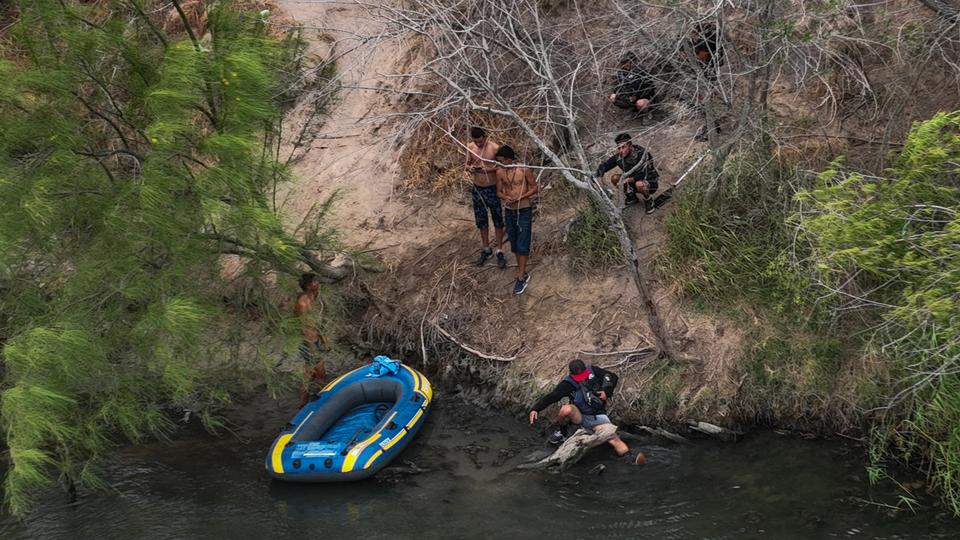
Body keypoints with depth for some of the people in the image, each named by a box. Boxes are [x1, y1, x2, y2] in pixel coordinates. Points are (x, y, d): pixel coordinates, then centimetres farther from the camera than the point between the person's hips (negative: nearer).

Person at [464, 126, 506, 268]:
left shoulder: (495, 148, -17)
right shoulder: (470, 147, -4)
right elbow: (466, 165, 6)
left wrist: (488, 169, -29)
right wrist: (469, 168, -17)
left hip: (492, 189, -4)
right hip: (477, 189, 4)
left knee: (498, 222, 5)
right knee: (481, 221, 15)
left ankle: (499, 252, 17)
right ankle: (486, 250, 31)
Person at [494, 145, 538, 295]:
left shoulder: (524, 170, -14)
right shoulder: (500, 172, -2)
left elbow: (534, 188, -6)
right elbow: (499, 191, 7)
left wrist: (520, 197, -20)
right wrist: (505, 198, -16)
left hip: (524, 211, -5)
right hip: (509, 211, 5)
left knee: (522, 245, -5)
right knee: (514, 244, 12)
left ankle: (521, 277, -1)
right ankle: (523, 273, 25)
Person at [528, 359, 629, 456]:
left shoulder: (593, 371, -11)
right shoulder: (568, 384, -17)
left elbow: (613, 377, 3)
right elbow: (551, 397, -25)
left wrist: (607, 391, -14)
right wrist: (535, 409, -39)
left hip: (598, 417, 0)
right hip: (580, 417, 0)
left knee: (622, 451, -18)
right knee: (566, 409, -37)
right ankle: (562, 434, -5)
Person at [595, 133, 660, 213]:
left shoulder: (641, 153, -28)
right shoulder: (618, 157, -12)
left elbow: (643, 174, -34)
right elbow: (603, 166, -12)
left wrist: (628, 180, -42)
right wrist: (599, 178, -33)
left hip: (650, 182, -6)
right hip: (633, 181, 6)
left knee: (639, 184, -38)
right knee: (614, 178, -12)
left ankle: (648, 201, -6)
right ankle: (631, 197, 10)